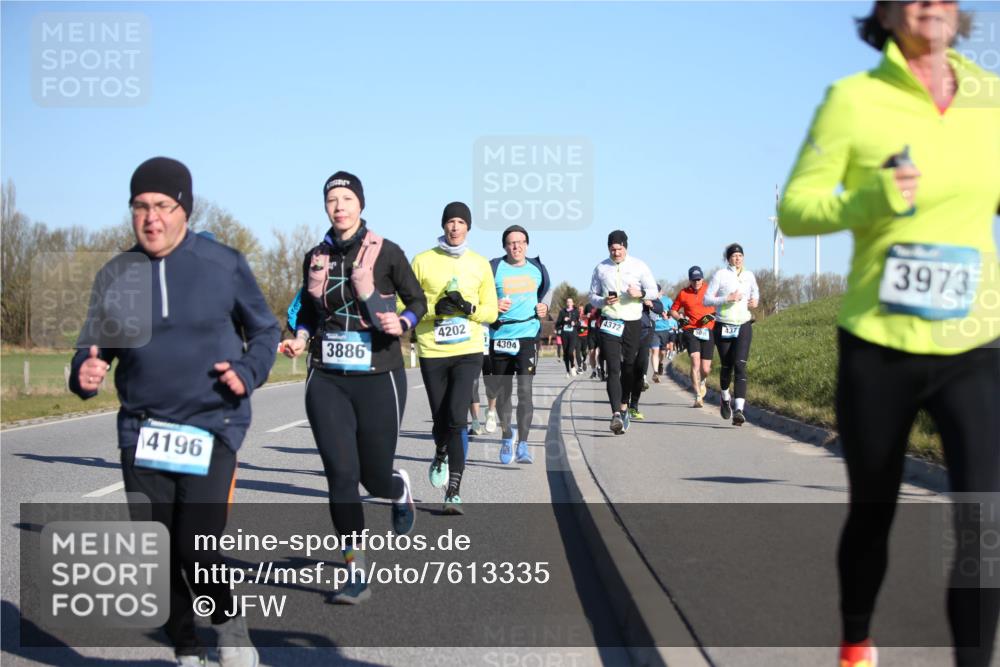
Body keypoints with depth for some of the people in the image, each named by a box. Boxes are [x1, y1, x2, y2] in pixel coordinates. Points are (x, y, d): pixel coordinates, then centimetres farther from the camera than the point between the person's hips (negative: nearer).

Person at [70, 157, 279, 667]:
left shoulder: (224, 265, -3)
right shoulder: (115, 275, 4)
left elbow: (265, 330, 8)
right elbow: (94, 343, 14)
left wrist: (247, 372, -11)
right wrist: (84, 370, -9)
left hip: (211, 428, -3)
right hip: (142, 431, 4)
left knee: (196, 548, -14)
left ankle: (229, 625, 18)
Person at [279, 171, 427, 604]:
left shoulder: (385, 252, -5)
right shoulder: (315, 257, 5)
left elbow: (418, 301, 4)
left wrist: (402, 322, -16)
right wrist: (301, 338, 0)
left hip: (378, 378, -2)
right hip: (327, 381, 3)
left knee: (375, 477, 4)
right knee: (341, 476, -5)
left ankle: (401, 490, 44)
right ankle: (357, 575, 4)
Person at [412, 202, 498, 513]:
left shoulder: (480, 264, 7)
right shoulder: (423, 261, 3)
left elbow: (491, 312, 9)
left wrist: (468, 307, -10)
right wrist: (435, 308, -15)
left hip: (468, 351, 0)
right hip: (432, 351, 0)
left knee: (456, 418, -15)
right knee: (440, 419, 6)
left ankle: (453, 493, -9)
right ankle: (441, 457, 42)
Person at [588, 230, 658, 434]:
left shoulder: (639, 266, 3)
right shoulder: (601, 268, 6)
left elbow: (653, 291, 4)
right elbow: (592, 296, 11)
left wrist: (640, 294, -17)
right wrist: (604, 301, -11)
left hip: (633, 323, 1)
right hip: (609, 323, -1)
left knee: (629, 367, 8)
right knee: (613, 369, -12)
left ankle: (623, 405, 29)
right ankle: (617, 413, -21)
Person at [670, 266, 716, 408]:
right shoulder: (683, 293, 5)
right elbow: (673, 310, 14)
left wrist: (712, 315, -7)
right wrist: (680, 319, -5)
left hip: (708, 331, 1)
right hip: (690, 330, -1)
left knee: (706, 369, 0)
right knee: (695, 360, -20)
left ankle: (701, 382, 38)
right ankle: (698, 397, -17)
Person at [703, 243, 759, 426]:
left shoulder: (749, 275, 10)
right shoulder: (720, 275, -2)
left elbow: (755, 291, 30)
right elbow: (706, 300, -6)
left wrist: (756, 300, 7)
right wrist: (727, 298, -18)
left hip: (744, 326, 1)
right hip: (723, 327, -1)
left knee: (740, 365, -15)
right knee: (726, 367, 7)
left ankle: (738, 410, -24)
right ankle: (725, 398, 39)